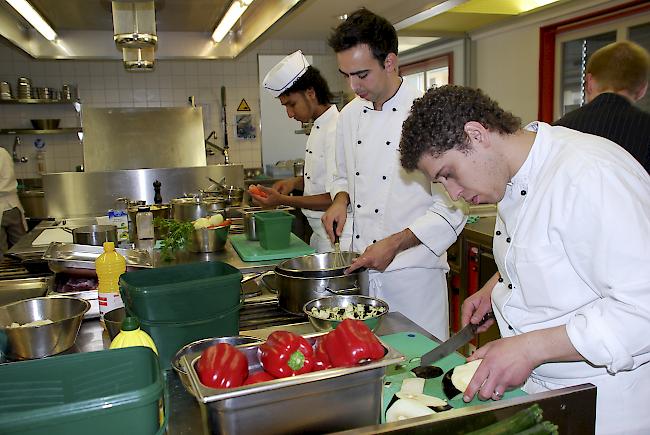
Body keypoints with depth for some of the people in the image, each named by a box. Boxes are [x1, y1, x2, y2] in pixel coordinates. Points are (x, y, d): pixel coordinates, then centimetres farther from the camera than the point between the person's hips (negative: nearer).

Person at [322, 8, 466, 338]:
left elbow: (451, 208, -13)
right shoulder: (350, 115, 6)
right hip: (361, 268, 6)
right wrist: (341, 200, 0)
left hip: (413, 274, -5)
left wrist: (395, 244, -20)